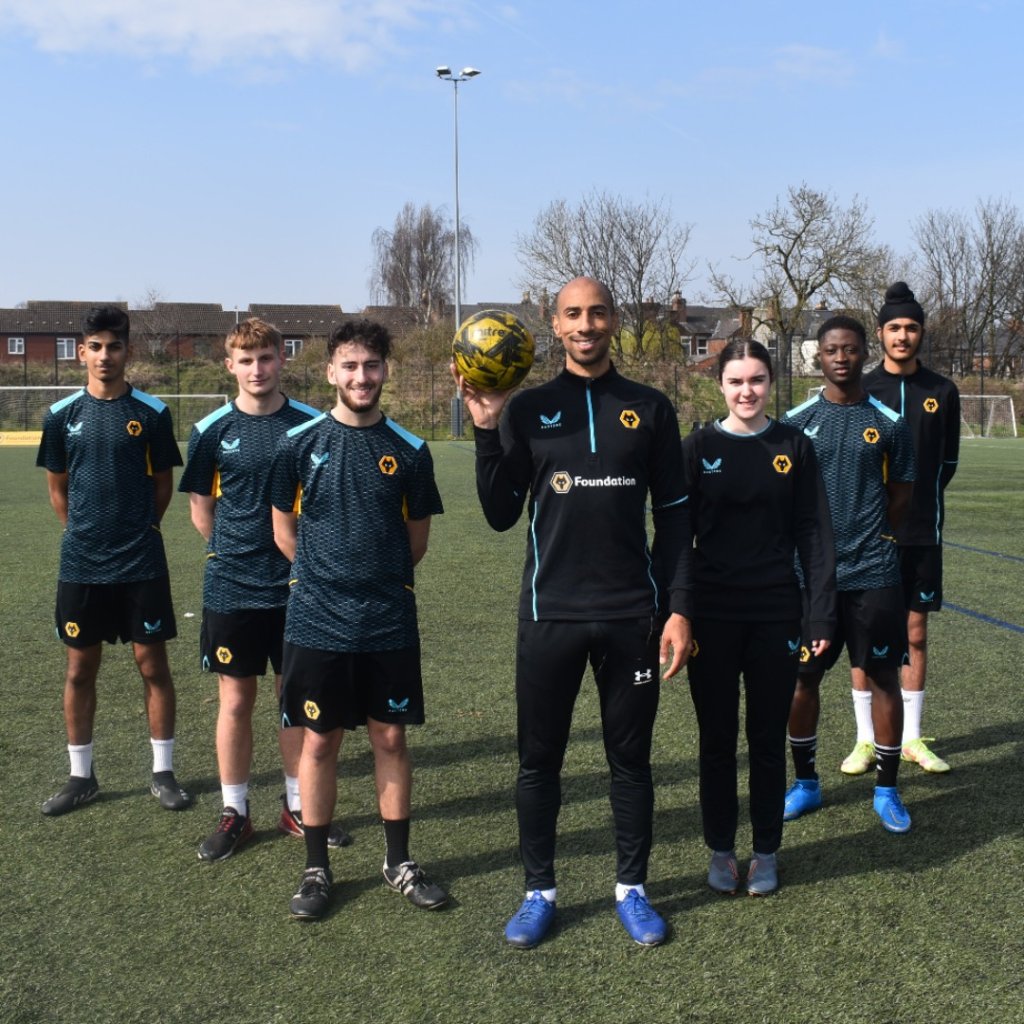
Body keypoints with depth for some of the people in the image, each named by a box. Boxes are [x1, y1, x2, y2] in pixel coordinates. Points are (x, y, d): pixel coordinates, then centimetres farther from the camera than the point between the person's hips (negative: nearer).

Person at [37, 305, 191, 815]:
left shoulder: (151, 413, -3)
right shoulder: (62, 415, 2)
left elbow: (163, 483, 6)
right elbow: (58, 488, 12)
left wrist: (137, 532, 8)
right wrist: (87, 533, 10)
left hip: (142, 563, -2)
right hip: (80, 564, 2)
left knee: (153, 663, 3)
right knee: (79, 668, 9)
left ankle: (163, 772, 16)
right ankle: (81, 776, 22)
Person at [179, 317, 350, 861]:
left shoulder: (311, 425, -2)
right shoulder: (212, 431, -2)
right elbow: (202, 512, 7)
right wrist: (239, 552, 5)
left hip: (296, 586, 1)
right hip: (231, 589, 0)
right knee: (235, 701, 7)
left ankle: (298, 805, 25)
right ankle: (234, 812, 21)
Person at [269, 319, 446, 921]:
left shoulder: (409, 450, 0)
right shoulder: (299, 444, -2)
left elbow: (418, 537, 10)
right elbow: (284, 529, 8)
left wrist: (379, 579, 10)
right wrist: (327, 576, 8)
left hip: (390, 624, 1)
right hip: (317, 623, -1)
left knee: (391, 738, 9)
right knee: (320, 742, 6)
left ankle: (400, 861, 24)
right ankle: (317, 869, 21)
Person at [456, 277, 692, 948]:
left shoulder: (651, 409, 5)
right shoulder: (528, 409, 3)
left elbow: (674, 515, 5)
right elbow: (501, 516, 0)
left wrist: (678, 608, -1)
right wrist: (487, 431, -11)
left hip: (632, 615, 0)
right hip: (551, 614, 0)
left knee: (631, 758, 10)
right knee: (539, 759, 8)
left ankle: (632, 889, 26)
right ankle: (540, 892, 23)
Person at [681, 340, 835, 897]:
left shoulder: (794, 447, 1)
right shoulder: (699, 447, 0)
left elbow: (814, 535, 1)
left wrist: (821, 615, -4)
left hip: (776, 614, 0)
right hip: (713, 615, 0)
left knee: (768, 738, 9)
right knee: (717, 739, 9)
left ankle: (765, 851, 24)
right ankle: (721, 850, 24)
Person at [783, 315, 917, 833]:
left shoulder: (889, 423, 1)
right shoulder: (798, 420, 3)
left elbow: (900, 497, 7)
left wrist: (870, 539, 2)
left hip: (873, 573, -1)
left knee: (884, 677, 5)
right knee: (802, 677, 7)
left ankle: (887, 790, 19)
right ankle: (805, 783, 24)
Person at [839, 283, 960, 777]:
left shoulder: (942, 392, 3)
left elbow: (947, 460, 11)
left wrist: (924, 501, 6)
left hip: (922, 532, 2)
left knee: (916, 634, 8)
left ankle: (912, 737, 19)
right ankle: (865, 739, 12)